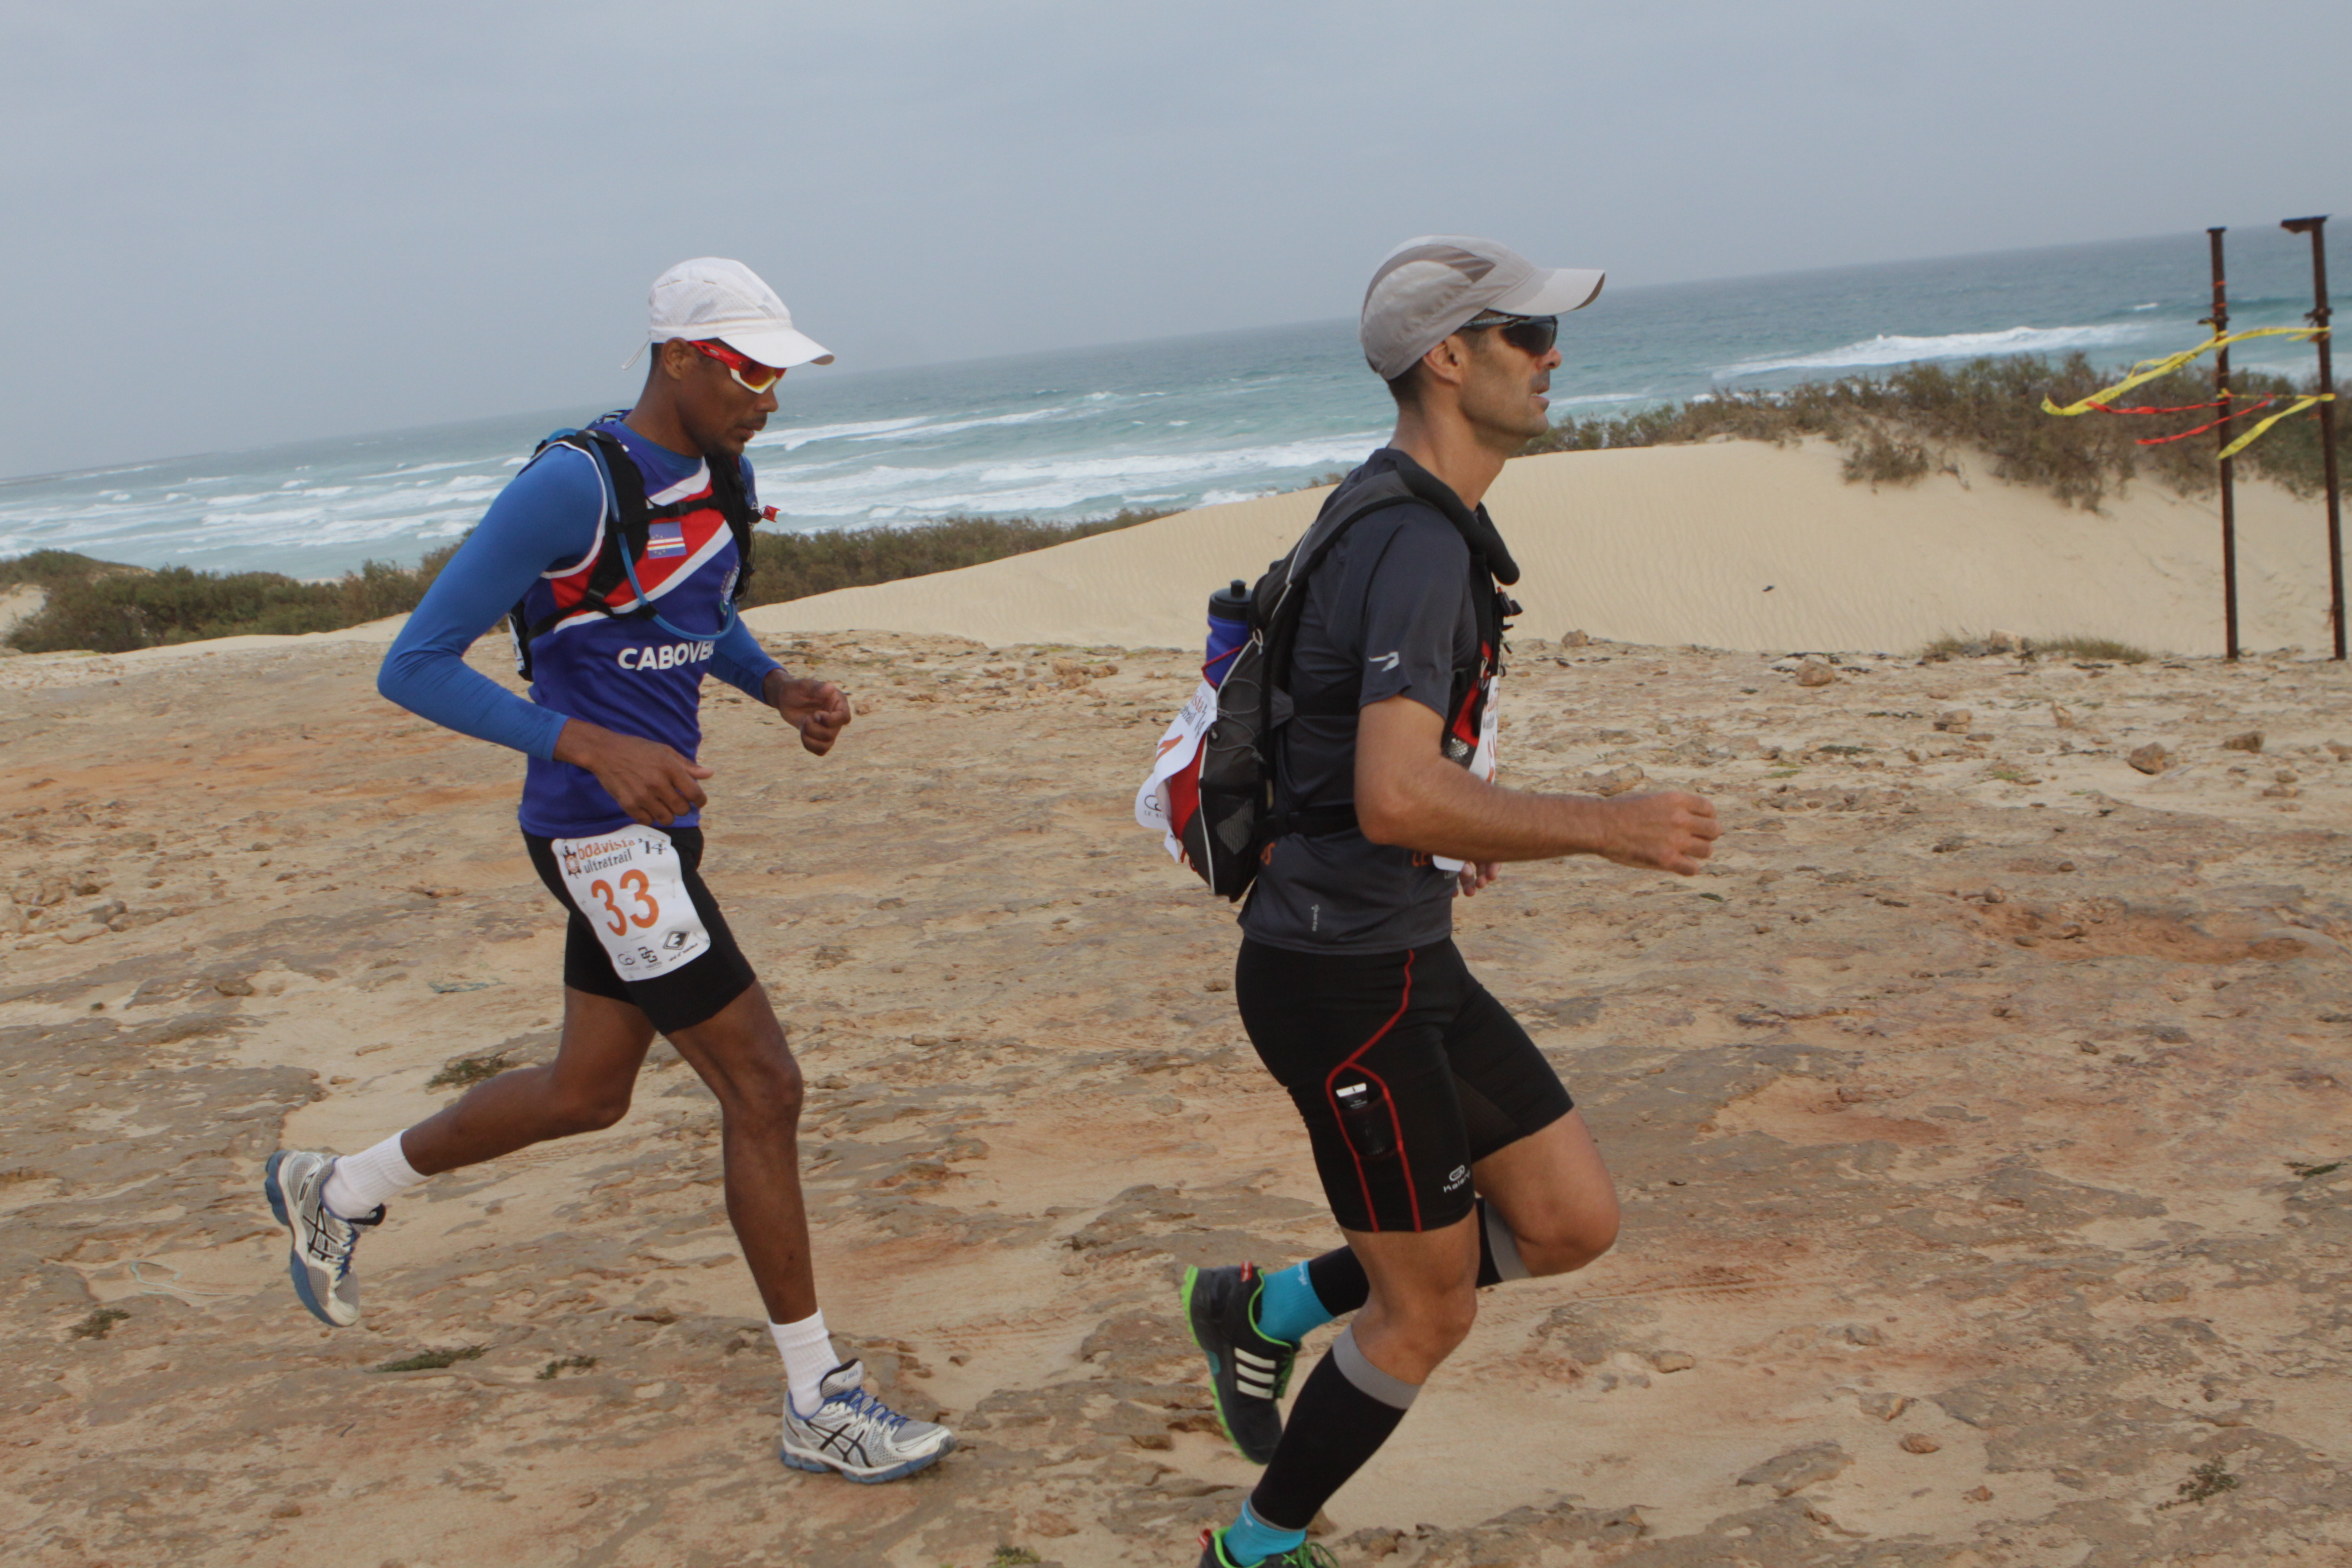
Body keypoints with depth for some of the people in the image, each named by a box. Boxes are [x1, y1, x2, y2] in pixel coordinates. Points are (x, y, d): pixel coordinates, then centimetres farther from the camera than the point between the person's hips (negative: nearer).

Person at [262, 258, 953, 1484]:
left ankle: (336, 1192, 42)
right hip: (600, 833, -9)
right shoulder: (572, 487, -20)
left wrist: (779, 688, 4)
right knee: (762, 1089, -7)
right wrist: (593, 747, -30)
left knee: (589, 1093, 21)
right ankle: (818, 1402, 6)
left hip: (655, 828, 9)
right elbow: (413, 666, -20)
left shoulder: (725, 479, 6)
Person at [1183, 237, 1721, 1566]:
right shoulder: (1420, 545, -22)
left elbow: (1357, 716, 26)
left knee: (1575, 1223, 12)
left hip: (1408, 960, 10)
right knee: (1430, 1311, 4)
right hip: (1343, 980, -10)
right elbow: (1395, 799, -34)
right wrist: (1609, 828, -26)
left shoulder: (1408, 517, 11)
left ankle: (1272, 1309, 23)